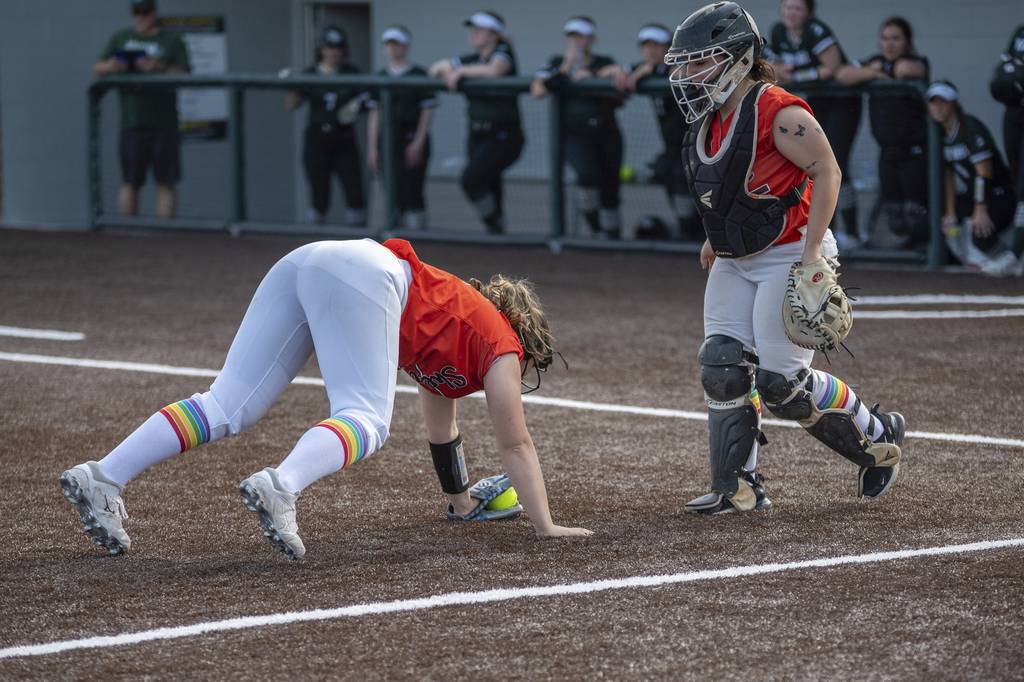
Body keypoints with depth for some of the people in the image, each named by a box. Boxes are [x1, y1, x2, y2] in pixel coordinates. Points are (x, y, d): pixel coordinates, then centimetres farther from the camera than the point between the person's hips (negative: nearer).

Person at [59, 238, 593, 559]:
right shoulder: (503, 345, 16)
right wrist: (545, 527, 20)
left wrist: (462, 503, 58)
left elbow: (442, 433, 47)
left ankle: (102, 479, -16)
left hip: (305, 265, 8)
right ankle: (280, 487, -48)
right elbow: (515, 444, 16)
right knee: (366, 421, -18)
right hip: (361, 277, -8)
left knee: (228, 407, -2)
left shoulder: (463, 323, 37)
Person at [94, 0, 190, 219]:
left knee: (166, 183, -4)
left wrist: (161, 68, -21)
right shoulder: (120, 39, 16)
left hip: (165, 125, -1)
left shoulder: (172, 41, 9)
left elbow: (184, 76, -2)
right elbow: (97, 69, 12)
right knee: (130, 183, -2)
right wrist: (109, 67, -12)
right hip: (132, 124, 1)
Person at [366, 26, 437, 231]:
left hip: (412, 140, -5)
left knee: (411, 190, -10)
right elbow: (375, 114, 13)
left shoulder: (418, 76, -2)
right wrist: (372, 147, 7)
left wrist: (418, 143, -12)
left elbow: (427, 111, -5)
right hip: (388, 142, 5)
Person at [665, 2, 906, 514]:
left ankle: (878, 438, 12)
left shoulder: (778, 114, -19)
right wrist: (716, 238, 16)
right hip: (735, 261, 9)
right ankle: (736, 489, 5)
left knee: (782, 384, -10)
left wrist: (812, 251, -22)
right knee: (722, 370, -2)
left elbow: (827, 172, -19)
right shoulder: (711, 121, 8)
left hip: (788, 256, -8)